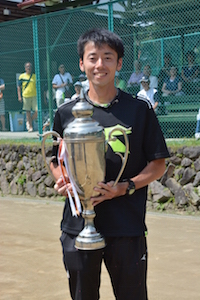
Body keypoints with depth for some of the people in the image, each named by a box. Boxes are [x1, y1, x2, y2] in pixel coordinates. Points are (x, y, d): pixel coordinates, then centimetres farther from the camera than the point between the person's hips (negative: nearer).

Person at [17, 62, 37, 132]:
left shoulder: (35, 76, 8)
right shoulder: (22, 76, 4)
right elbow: (19, 87, 6)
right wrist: (19, 96, -2)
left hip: (34, 96, 1)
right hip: (26, 96, -1)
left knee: (37, 111, -8)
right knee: (28, 112, 4)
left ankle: (29, 121, 18)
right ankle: (30, 127, 14)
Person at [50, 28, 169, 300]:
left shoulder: (140, 110, 0)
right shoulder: (66, 113, 6)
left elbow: (158, 165, 3)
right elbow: (55, 161, 16)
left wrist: (124, 187, -13)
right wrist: (63, 182, -6)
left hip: (127, 229, -2)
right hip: (77, 227, 2)